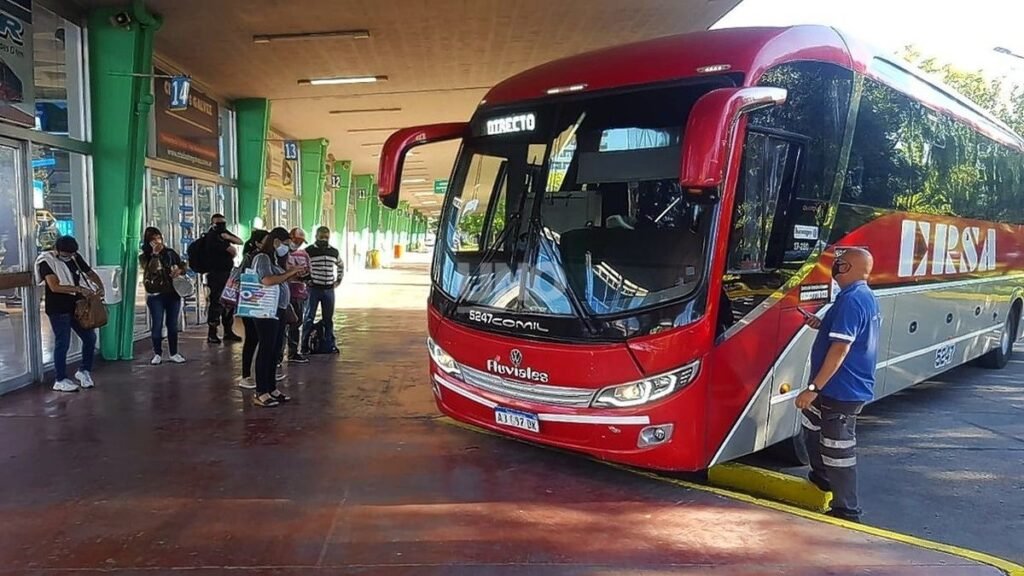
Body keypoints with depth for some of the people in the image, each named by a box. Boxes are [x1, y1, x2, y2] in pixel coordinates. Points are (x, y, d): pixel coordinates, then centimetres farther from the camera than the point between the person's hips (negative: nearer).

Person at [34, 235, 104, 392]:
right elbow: (54, 286, -26)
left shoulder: (75, 257, 4)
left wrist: (100, 286, -8)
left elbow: (90, 273, 12)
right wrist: (79, 289, -33)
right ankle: (60, 380, 12)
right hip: (58, 309, -6)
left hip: (77, 306, 6)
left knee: (90, 337, 8)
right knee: (62, 343, 0)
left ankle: (84, 371, 26)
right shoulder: (46, 261, -14)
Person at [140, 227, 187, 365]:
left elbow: (183, 265, 13)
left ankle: (174, 353, 17)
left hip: (173, 293, 2)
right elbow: (150, 271, -19)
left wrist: (179, 270, -10)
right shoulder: (144, 257, -2)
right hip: (155, 295, -2)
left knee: (172, 324, 8)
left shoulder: (170, 252, 5)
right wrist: (155, 254, -22)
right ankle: (157, 354, 11)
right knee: (157, 325, -1)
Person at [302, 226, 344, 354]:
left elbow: (341, 265, 24)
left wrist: (339, 280, 15)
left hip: (329, 290, 4)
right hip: (314, 289, -4)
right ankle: (305, 346, 7)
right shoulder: (309, 251, -6)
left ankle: (330, 344, 20)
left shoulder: (334, 251, 7)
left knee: (329, 318, 11)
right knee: (309, 318, 0)